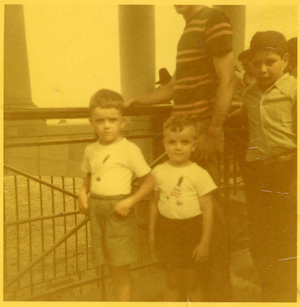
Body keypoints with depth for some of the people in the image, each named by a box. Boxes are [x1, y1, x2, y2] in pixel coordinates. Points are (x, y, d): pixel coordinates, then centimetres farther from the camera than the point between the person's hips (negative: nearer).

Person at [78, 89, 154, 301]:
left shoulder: (129, 149, -11)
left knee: (121, 267, 4)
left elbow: (149, 181, -8)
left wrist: (130, 202, -19)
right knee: (112, 265, 17)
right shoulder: (91, 150, 5)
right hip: (97, 210, 5)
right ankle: (119, 301, 35)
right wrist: (83, 192, 2)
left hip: (119, 211, -5)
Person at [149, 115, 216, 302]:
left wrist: (205, 243, -9)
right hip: (167, 229, 3)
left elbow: (207, 209, -10)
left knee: (192, 282, 11)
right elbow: (155, 202, 8)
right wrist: (152, 232, 10)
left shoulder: (199, 174, -12)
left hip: (192, 230, -3)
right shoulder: (159, 172, -1)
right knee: (172, 281, 15)